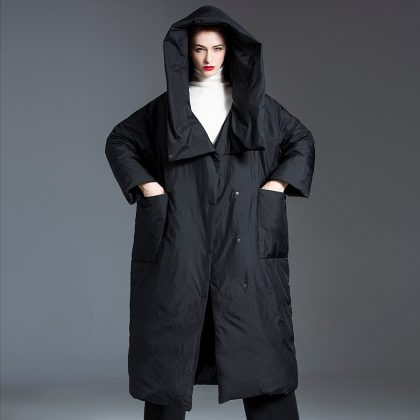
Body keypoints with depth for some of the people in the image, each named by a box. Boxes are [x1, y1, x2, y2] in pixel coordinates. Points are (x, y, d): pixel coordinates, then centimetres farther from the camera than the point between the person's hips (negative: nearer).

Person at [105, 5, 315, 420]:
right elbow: (119, 142, 15)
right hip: (181, 240, 0)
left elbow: (302, 143, 15)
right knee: (172, 337, -1)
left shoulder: (254, 101, 11)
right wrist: (148, 186, 1)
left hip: (244, 241, 0)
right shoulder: (168, 104, 10)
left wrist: (275, 186, 1)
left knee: (258, 338, -5)